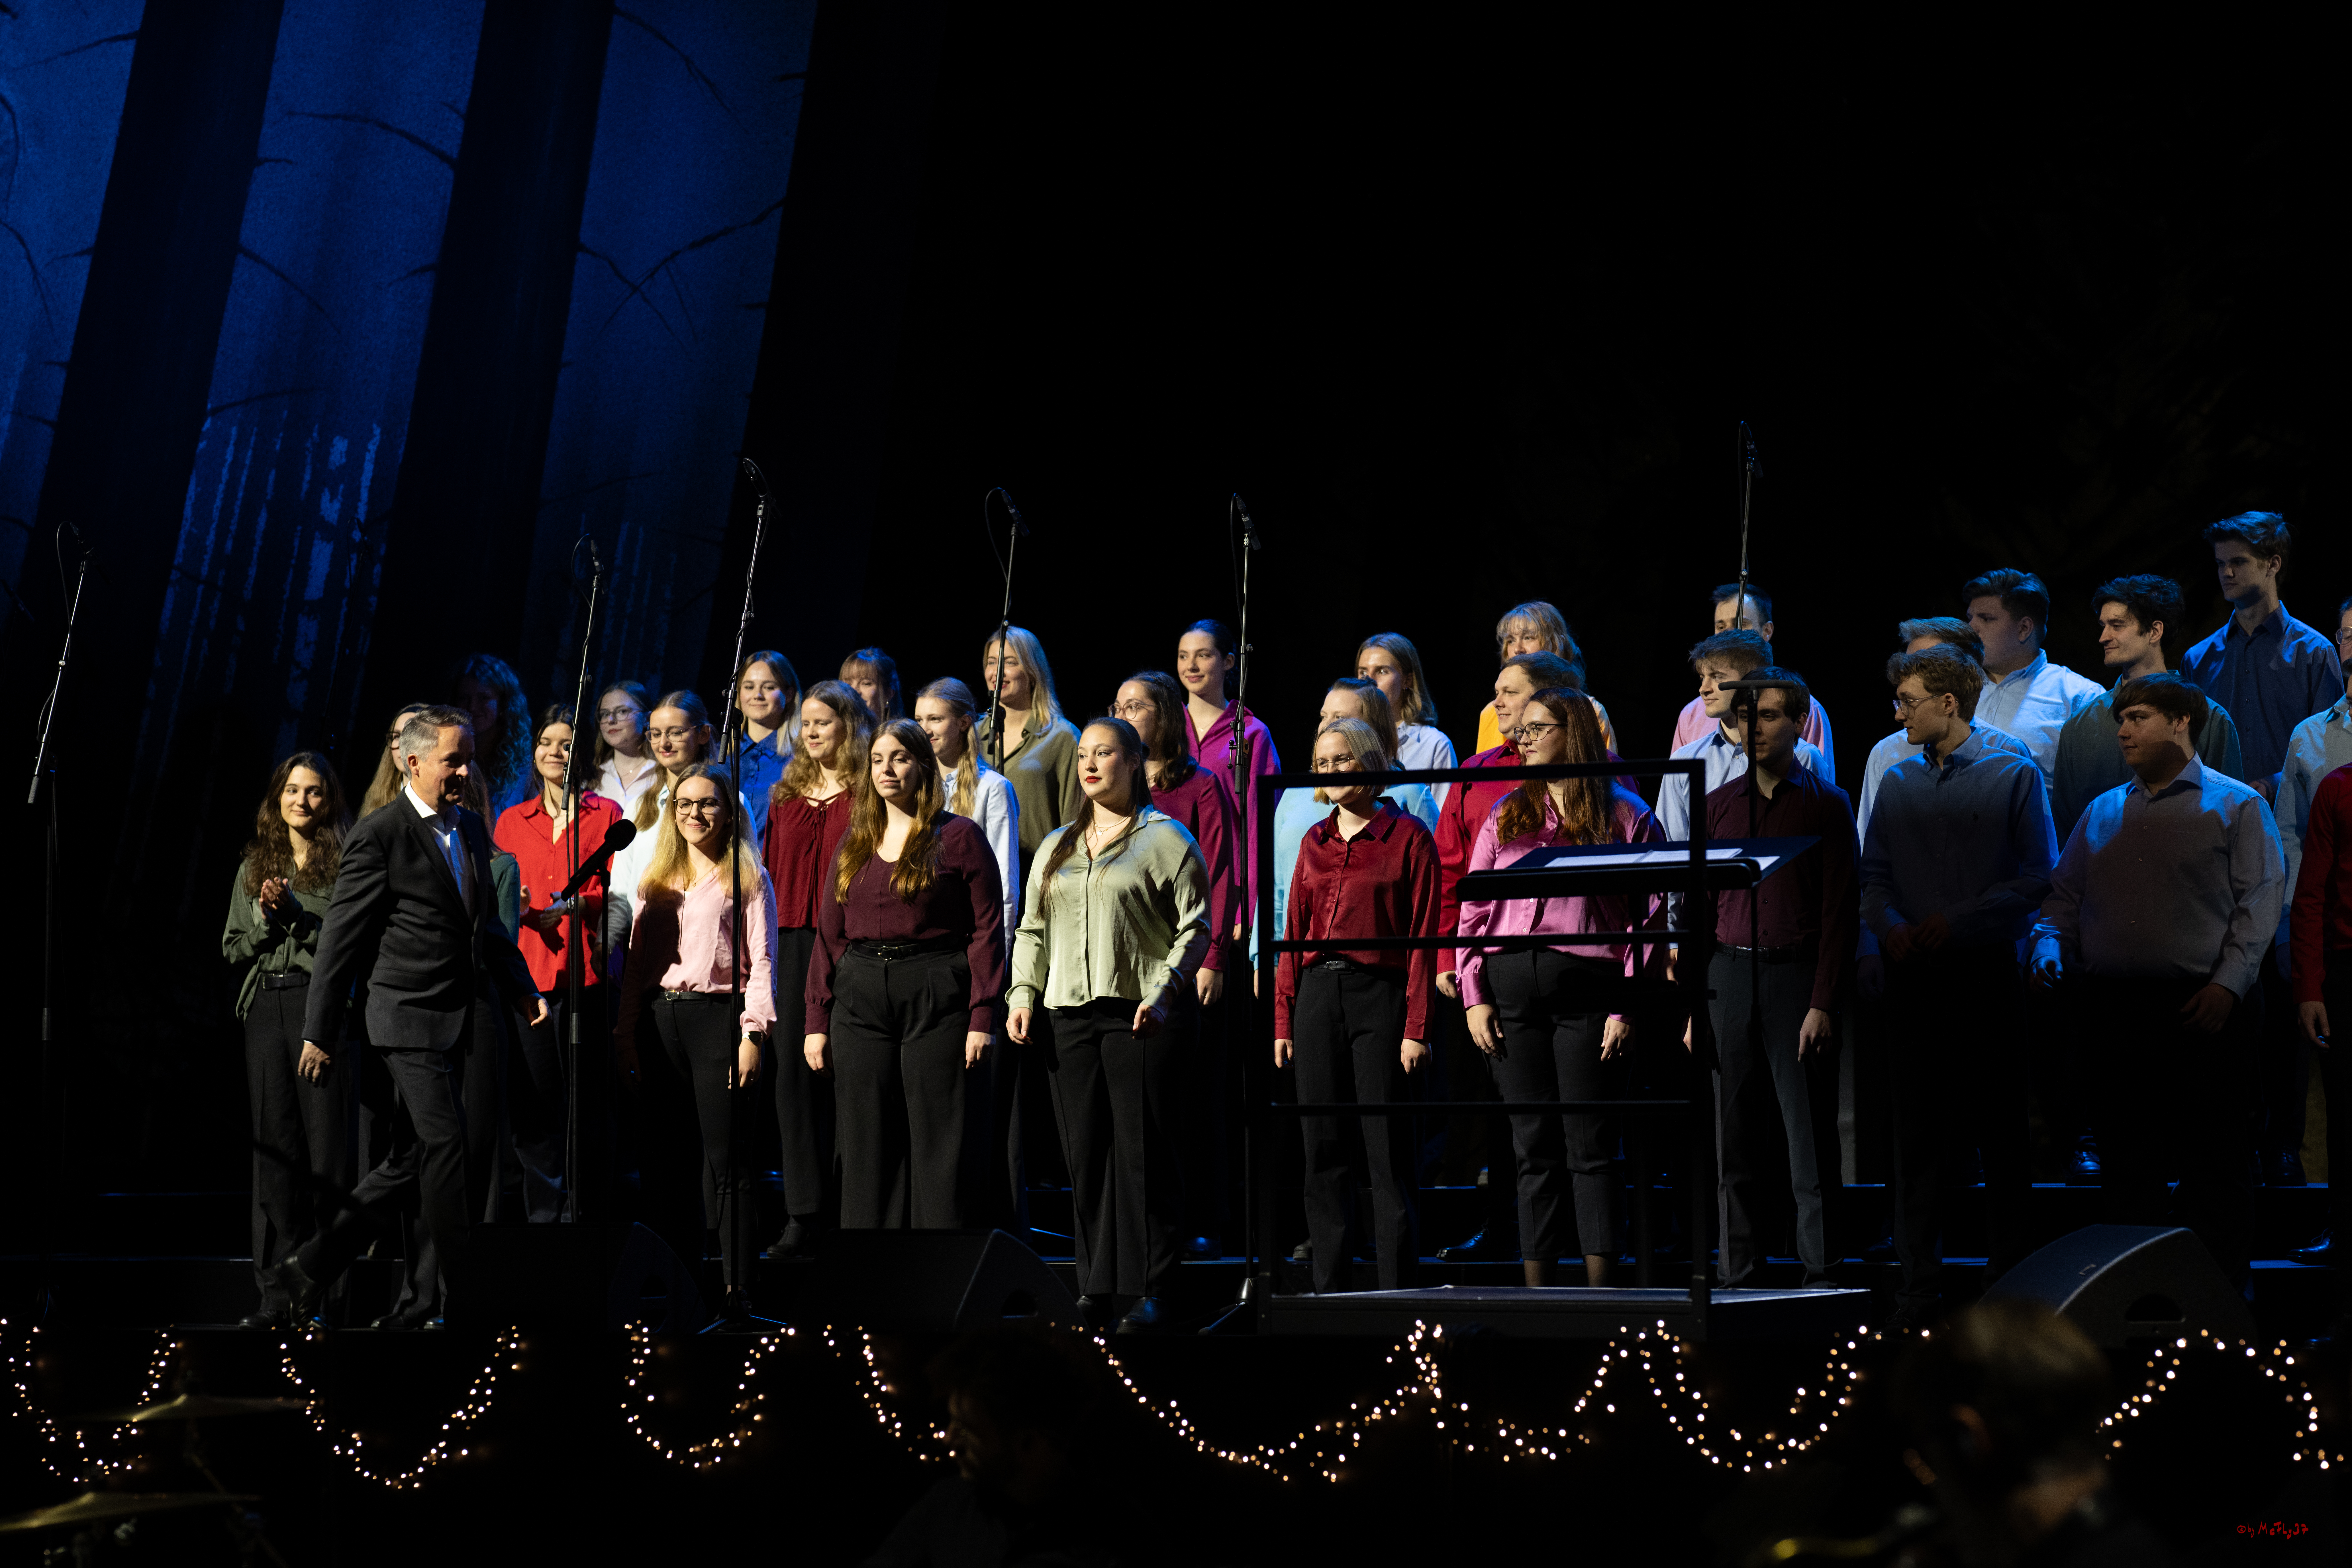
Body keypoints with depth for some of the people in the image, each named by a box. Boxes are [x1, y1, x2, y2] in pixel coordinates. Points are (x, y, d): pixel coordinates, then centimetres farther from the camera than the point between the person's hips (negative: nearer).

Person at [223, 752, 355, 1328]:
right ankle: (280, 1293, 8)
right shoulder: (254, 868, 18)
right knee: (275, 1147, 4)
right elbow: (233, 948, 16)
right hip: (266, 1007, 4)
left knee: (327, 1145, -5)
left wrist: (296, 911, -13)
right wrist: (266, 917, -1)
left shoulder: (345, 863, 3)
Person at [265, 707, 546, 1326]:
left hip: (461, 1021, 8)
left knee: (412, 1161, 10)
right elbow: (340, 942, -9)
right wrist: (319, 1035, -8)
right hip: (411, 1019, -8)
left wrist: (523, 991, 12)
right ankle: (454, 1297, 2)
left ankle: (309, 1268, 22)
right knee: (448, 1147, -8)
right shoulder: (379, 836, -10)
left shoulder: (472, 829, 13)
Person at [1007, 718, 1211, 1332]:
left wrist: (1163, 993, -14)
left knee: (1144, 1155, -5)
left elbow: (1195, 929, -3)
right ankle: (1096, 1286, 14)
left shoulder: (1167, 839, 1)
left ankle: (1149, 1291, 0)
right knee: (1085, 1156, 7)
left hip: (1137, 1016, -5)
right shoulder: (1056, 848, 19)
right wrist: (1022, 992, 7)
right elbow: (1033, 930, 21)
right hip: (1071, 1016, 5)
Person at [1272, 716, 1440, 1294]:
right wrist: (1283, 1019, 8)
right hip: (1317, 993, 5)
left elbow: (1423, 938, -6)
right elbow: (1294, 934, 14)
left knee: (1387, 1151, -3)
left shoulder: (1407, 837, -2)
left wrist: (1416, 1026, -12)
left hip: (1380, 993, -5)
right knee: (1324, 1150, 7)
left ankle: (1396, 1289, 4)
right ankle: (1329, 1287, 14)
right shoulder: (1314, 842, 14)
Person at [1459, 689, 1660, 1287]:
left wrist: (1628, 1007, -9)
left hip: (1587, 987, -4)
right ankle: (1535, 1289, 12)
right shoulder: (1505, 817, 16)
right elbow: (1476, 911, 13)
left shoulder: (1627, 817, 4)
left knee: (1589, 1146, -3)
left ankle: (1599, 1288, 2)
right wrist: (1475, 997, 3)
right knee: (1533, 1146, 7)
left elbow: (1649, 918, -1)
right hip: (1512, 985, 4)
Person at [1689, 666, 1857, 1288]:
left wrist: (1824, 1004, -12)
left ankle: (1821, 1276, 6)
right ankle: (1737, 1278, 13)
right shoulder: (1718, 805, 11)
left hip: (1797, 973, -3)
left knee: (1810, 1137, -2)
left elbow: (1840, 911, -4)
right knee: (1735, 1138, 6)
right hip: (1729, 975, 4)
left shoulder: (1827, 804, 1)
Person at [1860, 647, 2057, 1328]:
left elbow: (2040, 878, -4)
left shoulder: (2015, 776, 2)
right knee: (1918, 1131, 3)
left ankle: (2012, 1273, 14)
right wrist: (1891, 927, -9)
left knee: (2002, 1128, 3)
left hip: (1988, 972, -3)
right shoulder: (1897, 784, 14)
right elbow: (1874, 879, 12)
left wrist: (1957, 921, -13)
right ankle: (1922, 1284, 7)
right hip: (1916, 978, 3)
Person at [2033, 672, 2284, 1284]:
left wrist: (2227, 984, -13)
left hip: (2201, 1009, -4)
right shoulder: (2103, 812, 19)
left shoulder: (2238, 806, 5)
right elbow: (2064, 894, 19)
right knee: (2127, 1160, 7)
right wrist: (2049, 948, -1)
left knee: (2212, 1162, -3)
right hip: (2116, 1012, 4)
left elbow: (2259, 902, -2)